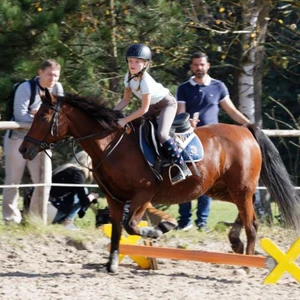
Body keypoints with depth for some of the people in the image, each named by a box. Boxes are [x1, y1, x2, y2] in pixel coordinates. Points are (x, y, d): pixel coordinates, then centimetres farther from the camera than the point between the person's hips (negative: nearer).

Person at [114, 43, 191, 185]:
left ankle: (182, 168, -25)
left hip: (167, 103, -9)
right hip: (152, 106, 9)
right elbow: (125, 100, 1)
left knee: (162, 134, -29)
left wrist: (125, 120, -30)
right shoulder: (129, 77, -9)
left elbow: (144, 109, -30)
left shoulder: (145, 81, -32)